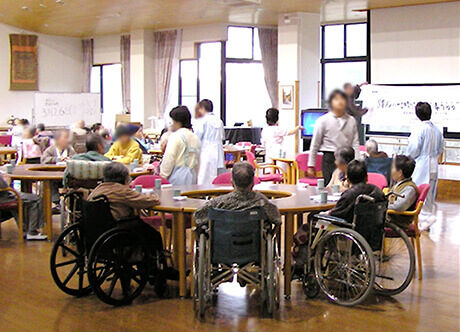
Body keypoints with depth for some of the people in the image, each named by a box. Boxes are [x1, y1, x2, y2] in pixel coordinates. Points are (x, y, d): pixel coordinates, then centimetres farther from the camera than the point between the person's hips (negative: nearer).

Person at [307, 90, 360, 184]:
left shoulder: (351, 120, 7)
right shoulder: (323, 120, -1)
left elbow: (355, 143, 8)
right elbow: (315, 144, 2)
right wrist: (311, 165, 1)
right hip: (330, 159, -3)